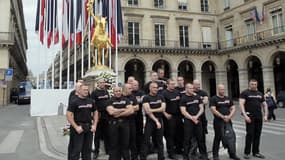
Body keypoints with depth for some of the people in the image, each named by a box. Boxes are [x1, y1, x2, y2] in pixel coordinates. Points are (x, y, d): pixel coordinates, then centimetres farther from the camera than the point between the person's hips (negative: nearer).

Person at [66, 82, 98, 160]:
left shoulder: (90, 101, 8)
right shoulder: (74, 101, -8)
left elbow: (95, 112, 15)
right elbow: (69, 115, -13)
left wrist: (94, 125, 4)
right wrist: (76, 127, -17)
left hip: (89, 127, 5)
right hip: (78, 128, -5)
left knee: (87, 149, 15)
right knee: (76, 150, 0)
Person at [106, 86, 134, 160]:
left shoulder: (126, 100, 10)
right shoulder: (110, 101, 3)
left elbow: (131, 110, -4)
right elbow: (111, 112, -14)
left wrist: (118, 114, -10)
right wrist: (123, 109, -7)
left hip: (124, 123, 2)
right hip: (113, 124, -2)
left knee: (125, 143, 8)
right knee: (114, 144, 5)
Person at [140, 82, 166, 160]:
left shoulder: (161, 97, 7)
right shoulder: (146, 98, -4)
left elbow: (163, 109, -4)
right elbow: (148, 111, -13)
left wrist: (152, 110, -15)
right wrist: (156, 121, -15)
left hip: (160, 120, 3)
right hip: (150, 121, -3)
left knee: (159, 141, 11)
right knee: (146, 140, 0)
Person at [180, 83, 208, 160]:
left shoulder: (197, 97, 9)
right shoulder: (183, 98, -2)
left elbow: (202, 108, 6)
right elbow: (183, 111, -8)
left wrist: (196, 116, -9)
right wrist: (192, 118, -14)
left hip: (198, 120, 3)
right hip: (188, 121, -3)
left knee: (200, 138, 9)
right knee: (187, 139, 1)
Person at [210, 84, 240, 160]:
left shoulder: (228, 98, 13)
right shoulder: (213, 99, -4)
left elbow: (233, 108, 9)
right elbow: (213, 110, -14)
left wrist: (229, 116, -9)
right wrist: (223, 117, -19)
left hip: (228, 121, 5)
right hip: (218, 121, -5)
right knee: (218, 138, 2)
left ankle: (232, 154, 22)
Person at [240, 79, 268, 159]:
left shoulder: (260, 94, 16)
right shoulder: (245, 93, -2)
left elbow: (264, 105, 19)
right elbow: (241, 104, -12)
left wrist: (265, 115, 6)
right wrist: (245, 115, -21)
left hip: (259, 117, 5)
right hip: (250, 117, -5)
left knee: (257, 134, 9)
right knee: (250, 134, -6)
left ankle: (256, 152, 21)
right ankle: (247, 152, 4)